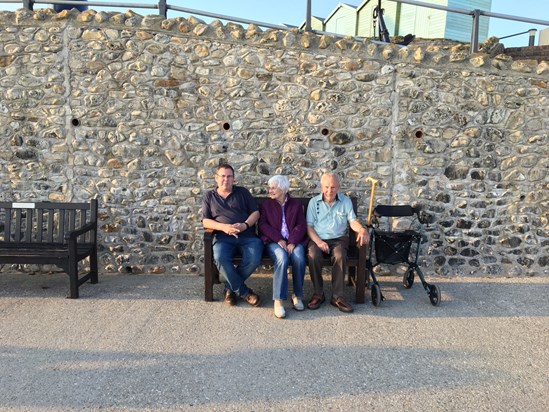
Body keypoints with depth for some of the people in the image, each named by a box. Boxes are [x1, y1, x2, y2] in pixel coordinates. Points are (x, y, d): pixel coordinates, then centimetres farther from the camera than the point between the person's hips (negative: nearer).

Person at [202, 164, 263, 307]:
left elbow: (255, 212, 11)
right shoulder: (209, 196, 16)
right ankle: (244, 292, -16)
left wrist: (245, 225, -10)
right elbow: (205, 221, 7)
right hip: (223, 237, 0)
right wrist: (224, 227, -12)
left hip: (248, 236, 1)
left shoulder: (243, 192, 16)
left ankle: (231, 287, -4)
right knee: (220, 258, -34)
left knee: (254, 259, -30)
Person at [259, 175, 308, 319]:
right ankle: (278, 300, -32)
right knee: (282, 258, -35)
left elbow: (301, 226, 4)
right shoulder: (266, 204, 15)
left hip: (294, 241, 1)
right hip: (274, 241, -1)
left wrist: (292, 242, -15)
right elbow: (263, 225, 2)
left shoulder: (296, 205, 15)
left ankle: (297, 295, -14)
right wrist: (279, 239, -12)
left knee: (299, 258, -33)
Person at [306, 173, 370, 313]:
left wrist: (362, 229, -25)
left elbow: (353, 221, -2)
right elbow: (309, 226, 1)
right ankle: (318, 293, -17)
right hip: (318, 238, 0)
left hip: (338, 239, 0)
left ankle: (337, 296, -23)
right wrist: (318, 241, -16)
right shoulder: (314, 202, 5)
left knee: (340, 256, -33)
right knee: (313, 256, -33)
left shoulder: (346, 201, 7)